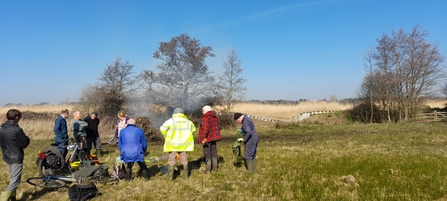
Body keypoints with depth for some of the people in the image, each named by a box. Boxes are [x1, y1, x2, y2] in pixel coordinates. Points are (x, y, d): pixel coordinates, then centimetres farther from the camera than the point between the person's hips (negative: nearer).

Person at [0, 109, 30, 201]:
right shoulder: (17, 130, -21)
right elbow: (24, 144, -13)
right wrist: (26, 138, 5)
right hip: (16, 158, -8)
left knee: (12, 179, 19)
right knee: (15, 181, -1)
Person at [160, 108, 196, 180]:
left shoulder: (171, 120, -9)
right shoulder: (187, 121, 3)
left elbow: (162, 128, -12)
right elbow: (193, 129, 16)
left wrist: (166, 137, 3)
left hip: (173, 143, -3)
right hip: (184, 144, 3)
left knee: (171, 159, 8)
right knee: (184, 159, 13)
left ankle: (170, 176, 8)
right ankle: (186, 175, 18)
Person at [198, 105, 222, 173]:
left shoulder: (205, 117, -15)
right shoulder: (215, 117, 10)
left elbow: (206, 128, -24)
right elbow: (218, 127, 15)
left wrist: (203, 138, -23)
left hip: (207, 138, -8)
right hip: (214, 137, 8)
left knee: (207, 153, 1)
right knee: (214, 152, 15)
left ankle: (208, 169, 5)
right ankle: (215, 168, 20)